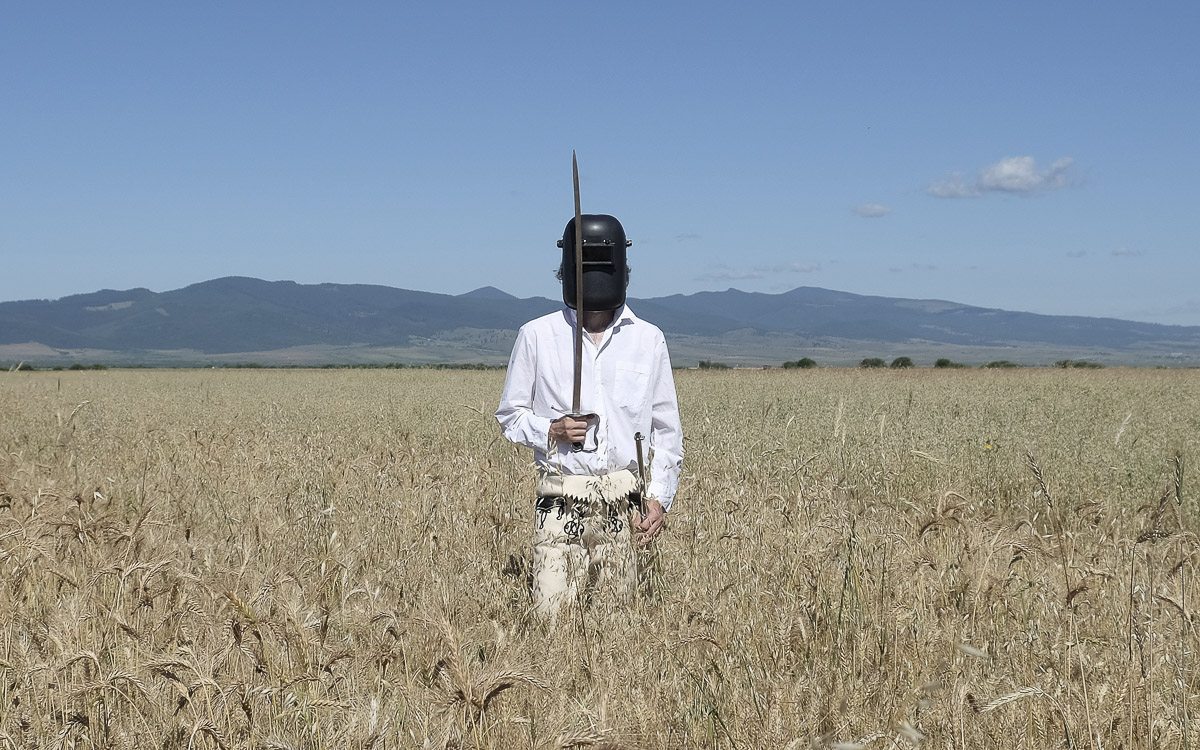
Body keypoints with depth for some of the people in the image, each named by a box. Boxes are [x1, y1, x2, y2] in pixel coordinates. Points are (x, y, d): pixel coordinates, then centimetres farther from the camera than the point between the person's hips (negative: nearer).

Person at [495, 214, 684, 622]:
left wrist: (660, 496, 3)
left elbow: (667, 427, 12)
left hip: (624, 501, 1)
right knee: (552, 617, -8)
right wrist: (550, 431, -8)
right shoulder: (536, 336, 4)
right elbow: (510, 414, 12)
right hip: (561, 500, -1)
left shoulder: (649, 340, 8)